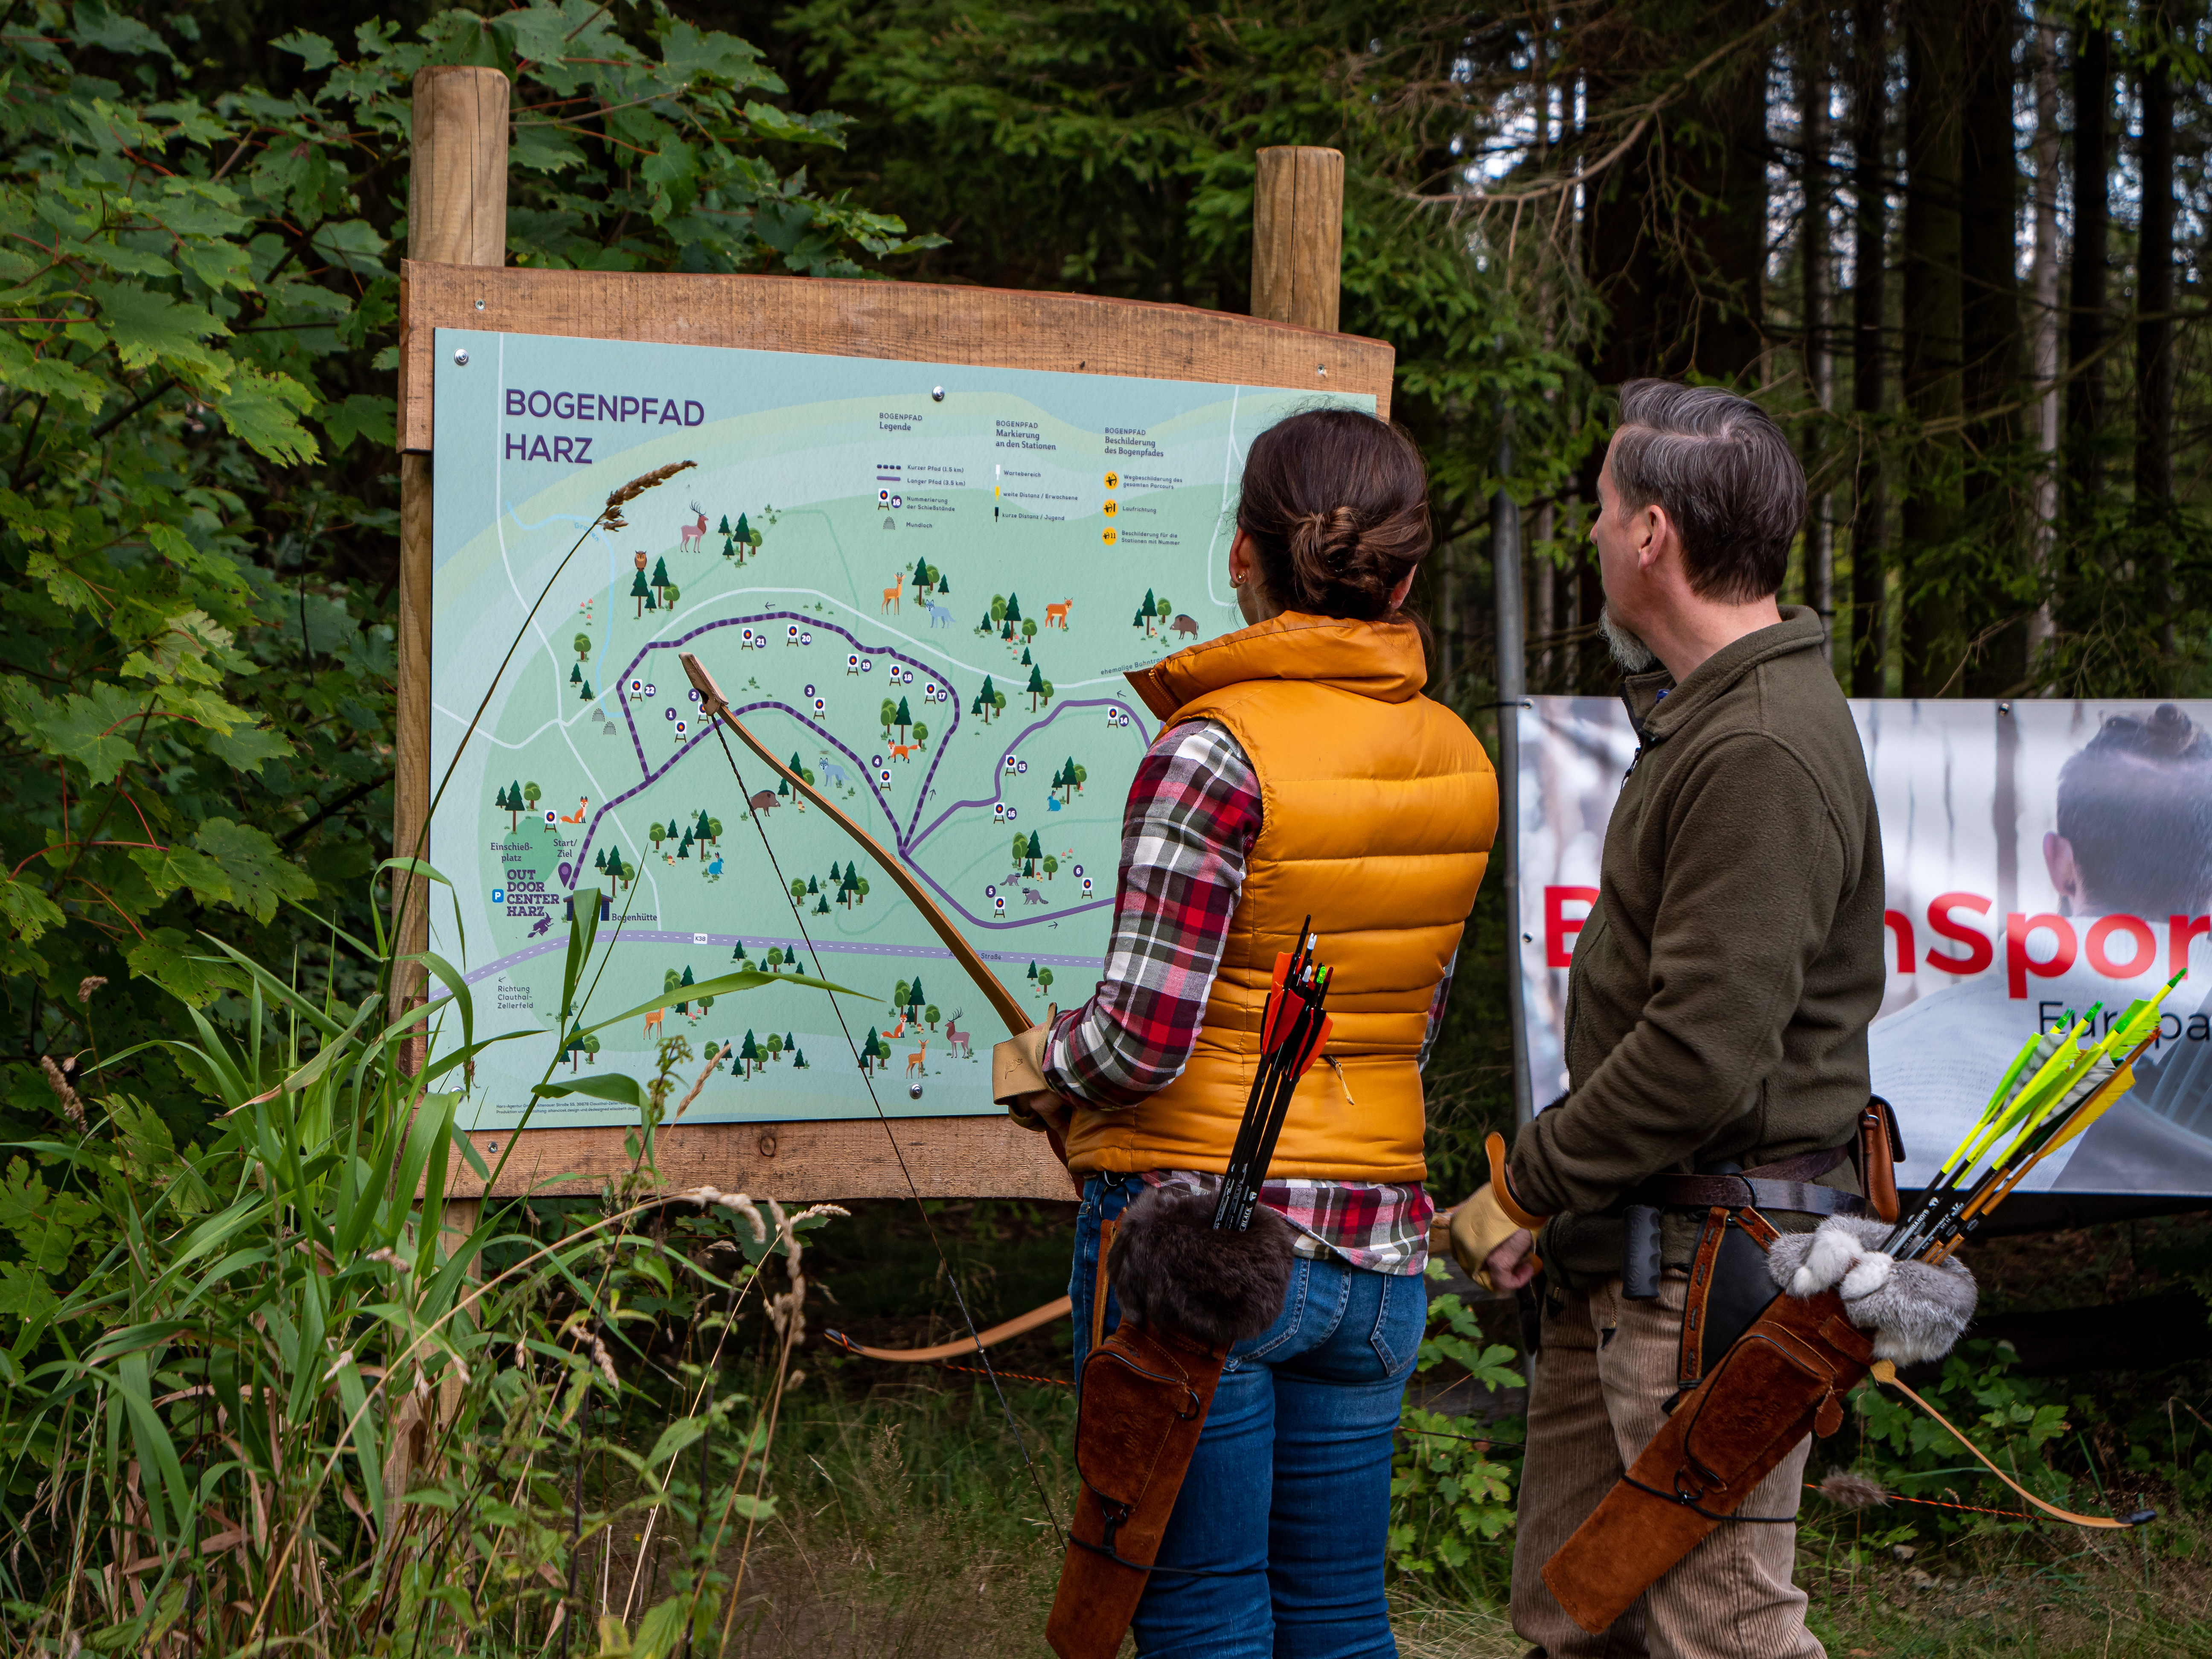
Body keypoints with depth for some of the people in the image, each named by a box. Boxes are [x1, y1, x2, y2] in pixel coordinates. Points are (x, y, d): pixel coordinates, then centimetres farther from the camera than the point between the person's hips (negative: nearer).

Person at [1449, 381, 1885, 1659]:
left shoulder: (1762, 755, -21)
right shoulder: (1711, 712, 15)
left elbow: (1704, 1055, -25)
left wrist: (1525, 1192, -15)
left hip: (1712, 1261, -11)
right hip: (1632, 1246, 11)